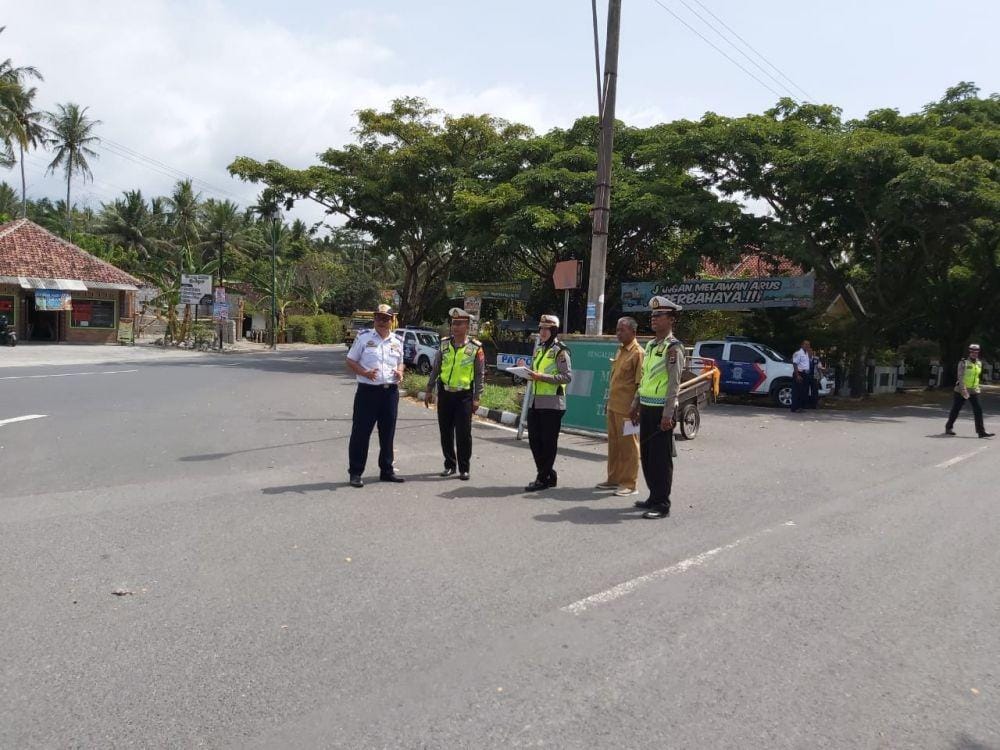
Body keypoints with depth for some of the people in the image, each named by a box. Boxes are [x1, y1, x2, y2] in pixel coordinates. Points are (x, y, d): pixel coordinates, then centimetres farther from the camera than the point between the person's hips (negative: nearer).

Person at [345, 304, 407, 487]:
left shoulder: (397, 342, 12)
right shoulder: (364, 337, -1)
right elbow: (350, 361, 0)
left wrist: (400, 373, 1)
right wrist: (365, 373, -17)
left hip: (391, 391, 4)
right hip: (368, 391, -4)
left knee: (387, 433, 12)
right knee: (361, 432, 0)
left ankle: (386, 470, 24)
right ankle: (355, 472, 9)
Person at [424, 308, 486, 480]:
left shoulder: (475, 348, -6)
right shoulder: (444, 344, 4)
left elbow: (480, 374, -3)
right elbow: (435, 369, 11)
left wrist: (476, 398, -6)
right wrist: (429, 390, 9)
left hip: (464, 395, -3)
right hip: (444, 393, 3)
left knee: (464, 434, -2)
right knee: (446, 432, 9)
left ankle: (464, 469, 10)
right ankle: (449, 465, 22)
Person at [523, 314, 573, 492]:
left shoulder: (560, 351, -7)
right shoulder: (539, 349, 17)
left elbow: (567, 376, -15)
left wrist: (542, 377, -19)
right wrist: (531, 374, 4)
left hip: (552, 403, -8)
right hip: (535, 401, 8)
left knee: (548, 442, 0)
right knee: (534, 439, 9)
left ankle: (543, 479, 8)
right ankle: (550, 475, 22)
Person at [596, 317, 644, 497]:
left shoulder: (637, 353, -12)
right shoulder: (620, 351, 15)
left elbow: (640, 383, -15)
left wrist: (635, 408, -18)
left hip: (627, 408, -8)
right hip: (613, 406, 8)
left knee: (628, 446, 0)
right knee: (613, 444, 14)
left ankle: (629, 484, 8)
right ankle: (614, 479, 25)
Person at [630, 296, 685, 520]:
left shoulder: (673, 347, -10)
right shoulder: (650, 345, 15)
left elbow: (674, 383, -15)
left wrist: (668, 415, -19)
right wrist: (636, 404, 19)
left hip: (661, 409, -8)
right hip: (646, 408, 8)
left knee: (661, 457, -3)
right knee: (646, 455, 13)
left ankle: (662, 504, 5)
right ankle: (654, 497, 25)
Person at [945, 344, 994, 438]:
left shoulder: (979, 363, 8)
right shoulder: (963, 363, -10)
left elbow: (978, 376, 21)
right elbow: (960, 377, -18)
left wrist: (978, 387, 23)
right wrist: (964, 390, -27)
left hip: (974, 391, 5)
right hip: (961, 390, -5)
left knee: (978, 410, -6)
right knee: (955, 410, 4)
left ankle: (981, 431, -5)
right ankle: (948, 428, 18)